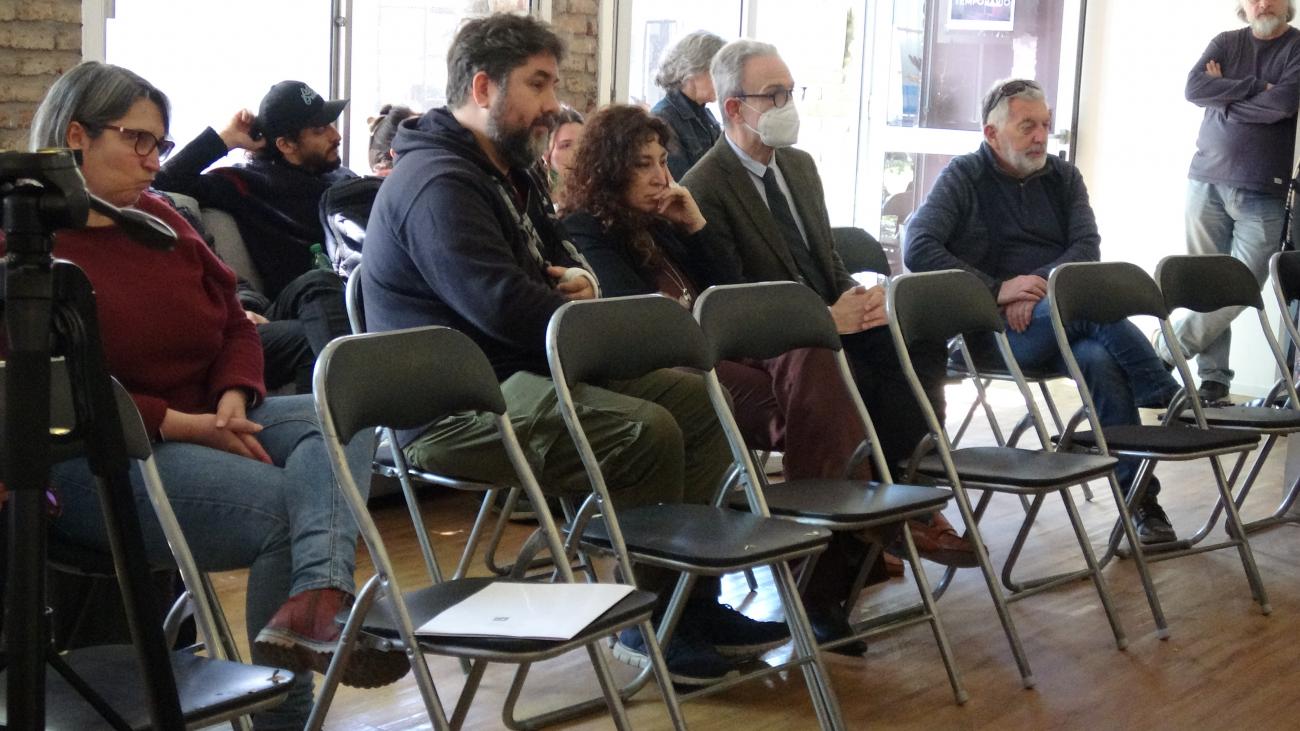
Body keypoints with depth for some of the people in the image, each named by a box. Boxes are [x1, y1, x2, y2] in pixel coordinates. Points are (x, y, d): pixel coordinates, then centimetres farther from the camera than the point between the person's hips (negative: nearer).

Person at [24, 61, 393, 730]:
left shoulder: (159, 219, 15)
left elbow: (235, 326, 19)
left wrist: (233, 400, -3)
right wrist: (179, 425, -20)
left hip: (204, 422, 7)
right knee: (282, 506, -27)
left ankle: (317, 600, -46)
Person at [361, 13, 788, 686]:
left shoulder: (507, 171, 18)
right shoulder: (439, 182, -17)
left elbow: (557, 254, 30)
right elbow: (504, 304, -28)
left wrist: (579, 279, 2)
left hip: (525, 373, 11)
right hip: (456, 409, -11)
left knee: (698, 400, 3)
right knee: (648, 431, -28)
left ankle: (695, 600, 4)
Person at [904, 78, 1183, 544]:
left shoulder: (1063, 177, 18)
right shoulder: (964, 177, 6)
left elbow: (1086, 248, 5)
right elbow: (918, 249, -8)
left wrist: (1039, 288, -15)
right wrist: (997, 290, -15)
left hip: (1057, 321, 3)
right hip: (990, 329, -3)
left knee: (1100, 361, -32)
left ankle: (1142, 499, -29)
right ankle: (1172, 399, -19)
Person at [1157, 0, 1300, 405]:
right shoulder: (1226, 43, 12)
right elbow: (1194, 88, -4)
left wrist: (1225, 95, -4)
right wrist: (1255, 88, -9)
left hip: (1262, 193, -2)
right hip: (1207, 182, 2)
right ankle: (1212, 377, 5)